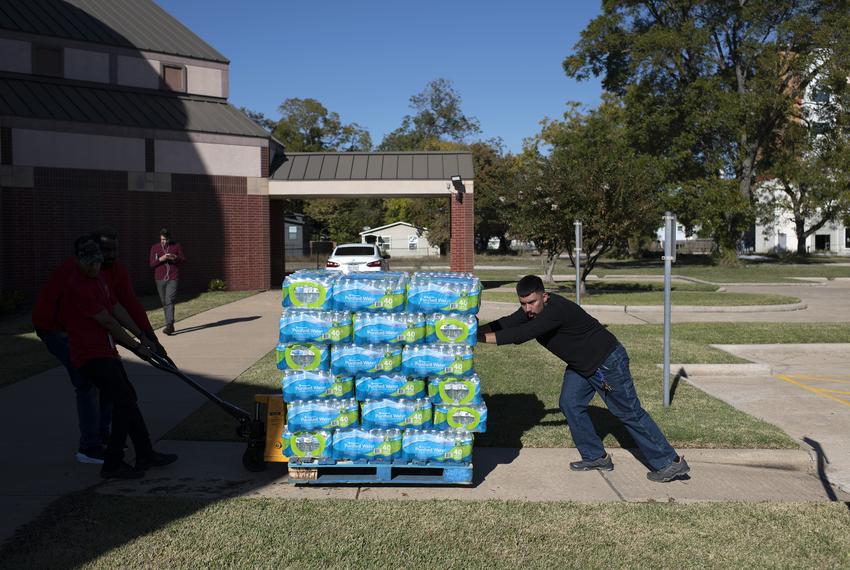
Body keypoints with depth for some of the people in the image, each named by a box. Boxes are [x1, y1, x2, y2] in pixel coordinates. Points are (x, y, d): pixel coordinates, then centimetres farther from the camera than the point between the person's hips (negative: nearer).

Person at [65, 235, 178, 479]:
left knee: (128, 399, 15)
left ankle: (145, 454, 25)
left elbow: (118, 310, 16)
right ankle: (112, 465, -4)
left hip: (106, 353, 10)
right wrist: (136, 347, -10)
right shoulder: (78, 286, -20)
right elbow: (108, 322, -18)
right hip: (91, 356, -10)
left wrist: (142, 336, 13)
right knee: (125, 402, -13)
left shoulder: (98, 280, 13)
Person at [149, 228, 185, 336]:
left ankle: (169, 325, -22)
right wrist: (160, 259, -15)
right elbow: (151, 263, 3)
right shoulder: (154, 248, 7)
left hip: (173, 278, -3)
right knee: (164, 303, 7)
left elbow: (183, 260, 7)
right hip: (160, 279, 3)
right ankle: (170, 326, 15)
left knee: (170, 301, -16)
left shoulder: (177, 246, 5)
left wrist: (175, 258, -14)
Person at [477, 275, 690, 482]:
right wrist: (476, 330, -25)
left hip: (607, 362, -9)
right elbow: (505, 324, -10)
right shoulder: (530, 310, -5)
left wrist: (481, 337, -39)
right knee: (570, 404, 3)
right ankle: (596, 457, 17)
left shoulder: (557, 309, -34)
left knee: (629, 412, -3)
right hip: (581, 365, 9)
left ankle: (670, 462, 8)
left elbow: (522, 334, -40)